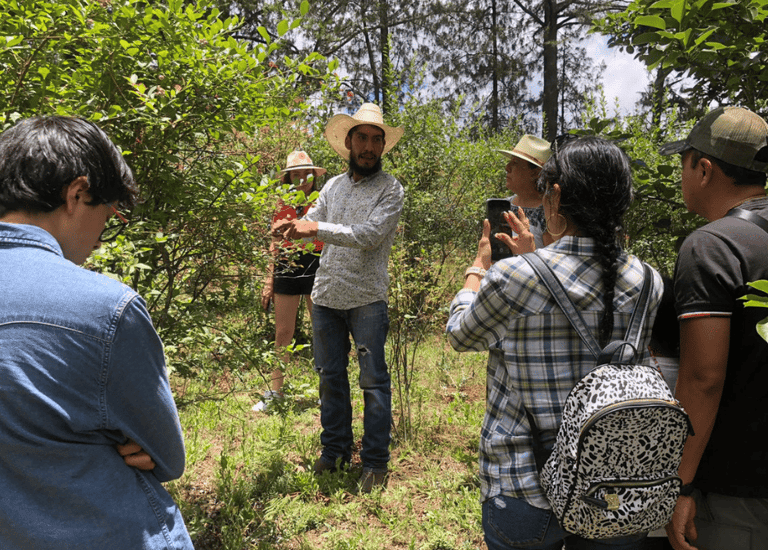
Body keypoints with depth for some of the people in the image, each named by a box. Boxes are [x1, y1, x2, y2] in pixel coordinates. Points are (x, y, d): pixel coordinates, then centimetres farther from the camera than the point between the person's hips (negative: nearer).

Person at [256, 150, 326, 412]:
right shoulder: (282, 206, 12)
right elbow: (274, 246, 14)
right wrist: (269, 281, 9)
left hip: (317, 268, -2)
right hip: (286, 270, 2)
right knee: (283, 332, 4)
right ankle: (275, 392, 14)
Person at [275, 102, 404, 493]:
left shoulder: (390, 189, -4)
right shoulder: (333, 186, 14)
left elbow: (370, 235, -18)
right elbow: (310, 224, 12)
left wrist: (317, 228, -22)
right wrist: (293, 226, -11)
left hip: (367, 299, -5)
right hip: (326, 296, 5)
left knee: (373, 381, 1)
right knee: (330, 376, 13)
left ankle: (375, 461, 14)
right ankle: (335, 450, 29)